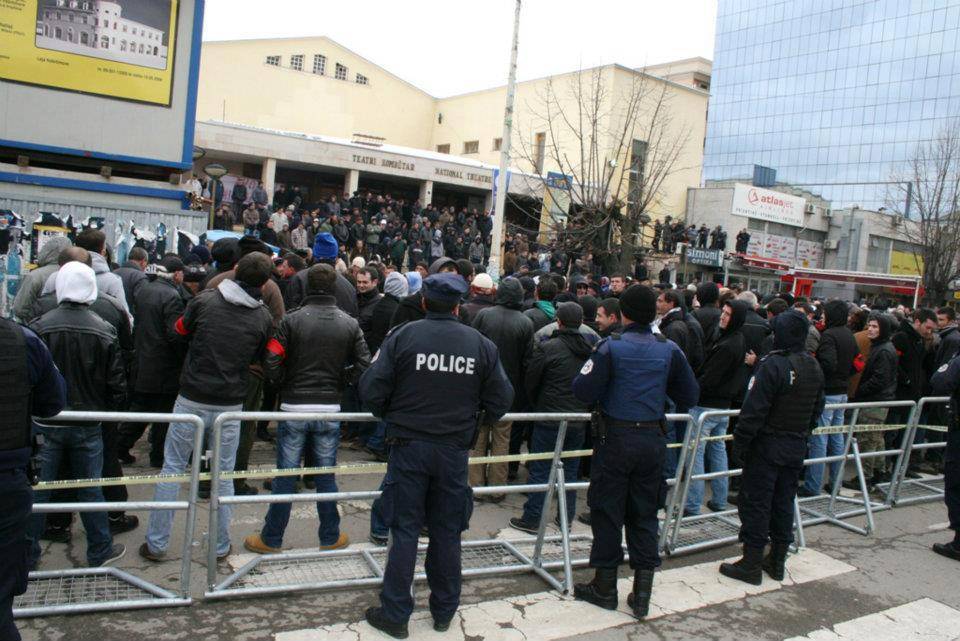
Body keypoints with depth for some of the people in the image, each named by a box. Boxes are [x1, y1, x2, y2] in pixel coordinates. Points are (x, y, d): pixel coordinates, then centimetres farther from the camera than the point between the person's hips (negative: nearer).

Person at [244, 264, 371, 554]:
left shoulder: (292, 320, -7)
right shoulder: (349, 324, 0)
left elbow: (272, 364, -11)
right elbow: (363, 364, -5)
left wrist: (287, 383, 8)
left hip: (294, 407, -2)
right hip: (330, 409, 2)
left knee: (285, 475, 7)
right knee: (326, 475, 13)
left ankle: (271, 539, 18)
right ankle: (330, 537, 23)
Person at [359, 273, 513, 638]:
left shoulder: (402, 336, -10)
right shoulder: (481, 344, -3)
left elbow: (371, 391, -12)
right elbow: (501, 399, -1)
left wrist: (390, 416, 8)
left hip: (409, 446, -2)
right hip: (455, 450, 2)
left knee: (405, 531, 8)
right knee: (447, 533, 14)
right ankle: (444, 612, 28)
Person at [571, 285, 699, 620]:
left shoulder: (611, 347, -12)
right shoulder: (670, 350, -1)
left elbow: (584, 391, -16)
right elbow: (690, 395, 5)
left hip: (615, 438, -3)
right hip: (652, 440, 4)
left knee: (608, 511, 9)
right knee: (645, 515, 13)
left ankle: (605, 588, 20)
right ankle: (642, 594, 18)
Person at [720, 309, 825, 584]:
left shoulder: (774, 365, -19)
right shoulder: (815, 367, 6)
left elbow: (754, 410, -20)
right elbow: (817, 410, 14)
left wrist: (739, 443, -14)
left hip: (768, 445, -7)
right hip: (797, 447, 7)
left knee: (755, 503, 1)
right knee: (784, 503, 15)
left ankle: (751, 564, 7)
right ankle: (777, 561, 25)